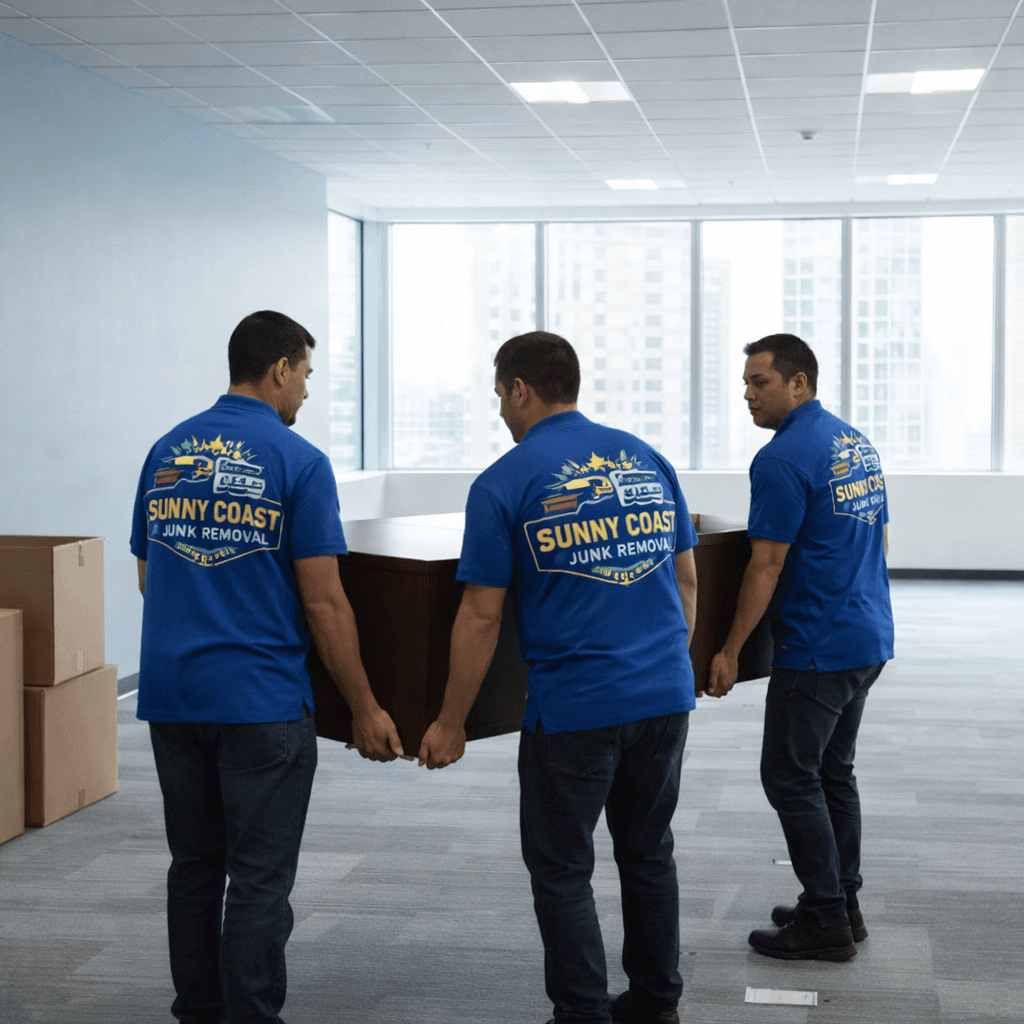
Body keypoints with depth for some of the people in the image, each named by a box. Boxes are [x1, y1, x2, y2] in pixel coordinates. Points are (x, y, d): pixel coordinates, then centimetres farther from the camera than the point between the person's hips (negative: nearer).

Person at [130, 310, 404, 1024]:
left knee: (194, 867, 16)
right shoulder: (297, 461, -9)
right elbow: (323, 602, -11)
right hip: (260, 698, -6)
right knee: (260, 879, 1)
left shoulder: (166, 452, 9)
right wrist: (365, 709, -4)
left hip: (170, 695, 6)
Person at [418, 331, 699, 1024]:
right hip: (666, 698, 6)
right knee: (649, 853, 19)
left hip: (574, 709, -6)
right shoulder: (647, 459, 8)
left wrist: (452, 724, -1)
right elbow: (687, 581, 13)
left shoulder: (504, 484, -7)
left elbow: (482, 616, -8)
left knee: (561, 870, 8)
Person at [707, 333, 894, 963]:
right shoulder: (858, 444, 12)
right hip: (869, 639, 9)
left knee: (791, 778, -1)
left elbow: (766, 567, -17)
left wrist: (731, 651, -11)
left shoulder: (782, 460, -17)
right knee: (833, 771, 17)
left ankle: (826, 923, 3)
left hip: (817, 649, -9)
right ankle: (843, 904, 23)